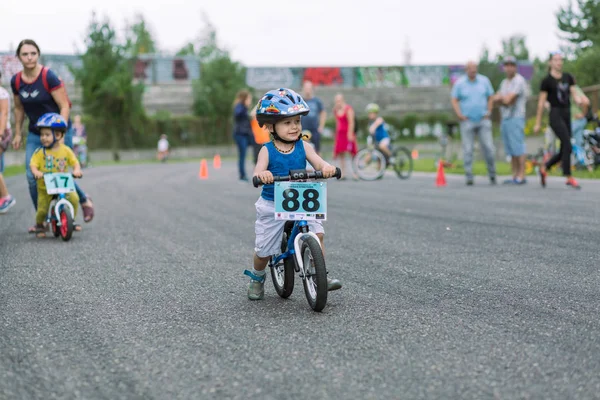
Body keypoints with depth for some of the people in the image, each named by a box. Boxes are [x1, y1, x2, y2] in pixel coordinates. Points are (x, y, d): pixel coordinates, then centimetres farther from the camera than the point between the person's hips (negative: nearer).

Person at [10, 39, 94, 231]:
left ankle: (85, 200, 24)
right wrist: (17, 133, 16)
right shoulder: (16, 81, -2)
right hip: (35, 134, 4)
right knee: (32, 177, -4)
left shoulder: (48, 76, -17)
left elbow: (64, 106, -16)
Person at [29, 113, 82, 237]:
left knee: (73, 199, -20)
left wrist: (76, 170, -22)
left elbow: (75, 162, 0)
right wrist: (36, 172, -32)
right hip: (44, 187, -1)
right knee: (42, 209, -9)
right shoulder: (40, 152, -5)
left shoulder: (66, 150, 0)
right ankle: (39, 225, 23)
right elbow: (33, 165, -11)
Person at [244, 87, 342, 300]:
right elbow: (259, 170, -24)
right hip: (272, 205, -1)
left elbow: (318, 162, -17)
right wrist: (261, 174, -49)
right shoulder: (267, 150, -10)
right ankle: (257, 278, 37)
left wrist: (326, 167, -41)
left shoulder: (303, 147, -4)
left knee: (316, 233, -21)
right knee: (263, 249, 6)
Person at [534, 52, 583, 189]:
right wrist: (538, 123, -2)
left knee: (564, 151, 7)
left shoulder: (568, 77, 11)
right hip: (556, 115, -6)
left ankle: (544, 168, 28)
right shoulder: (547, 81, -4)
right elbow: (541, 102, -3)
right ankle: (569, 178, -8)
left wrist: (579, 100, -18)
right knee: (567, 145, -15)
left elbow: (574, 94, 7)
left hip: (567, 114, 6)